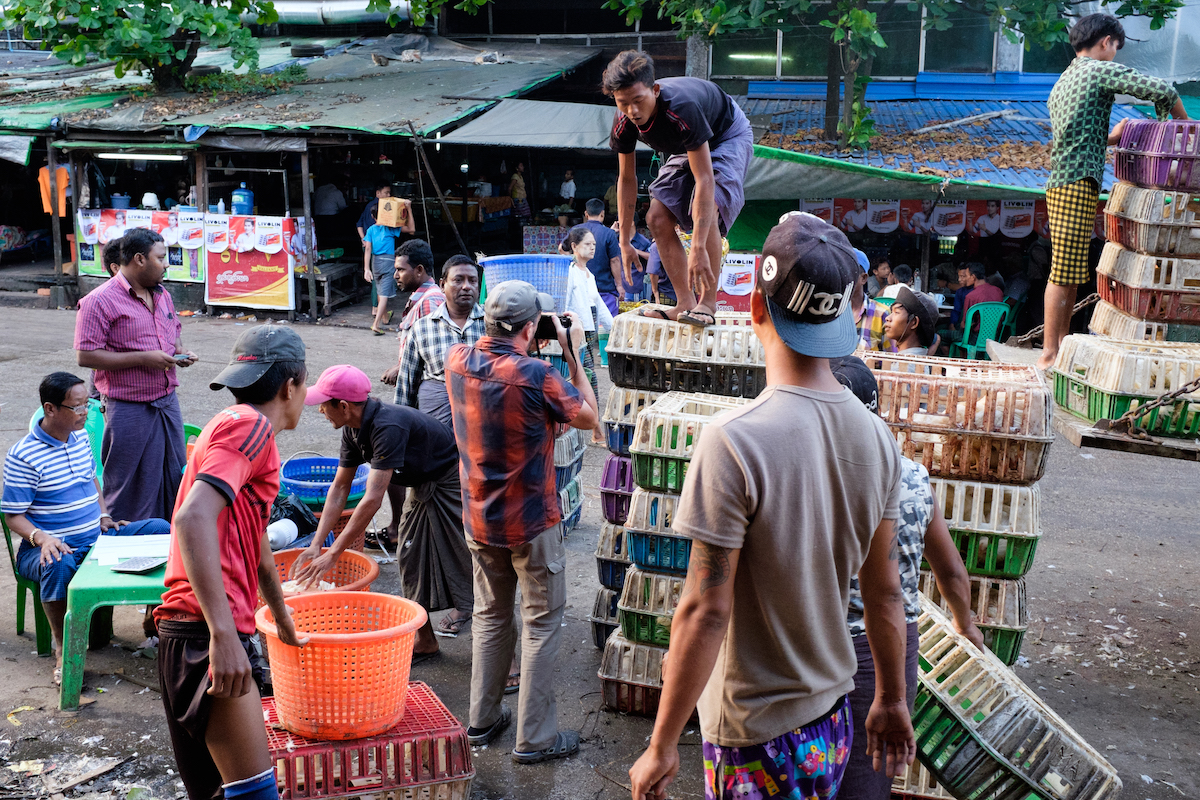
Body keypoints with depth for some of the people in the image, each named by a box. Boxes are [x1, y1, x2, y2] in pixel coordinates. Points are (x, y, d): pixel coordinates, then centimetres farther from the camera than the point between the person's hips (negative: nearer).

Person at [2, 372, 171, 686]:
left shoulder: (81, 437, 8)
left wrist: (103, 516, 8)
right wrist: (41, 538, -31)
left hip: (96, 538, 7)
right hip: (52, 546, -7)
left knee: (160, 528, -6)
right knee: (59, 565, -41)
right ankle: (63, 651, -24)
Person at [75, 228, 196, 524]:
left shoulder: (162, 295, 12)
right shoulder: (100, 300, -12)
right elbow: (85, 355, -16)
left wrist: (180, 351, 5)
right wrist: (142, 359, -20)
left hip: (168, 401, 8)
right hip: (129, 409, -7)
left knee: (175, 475, 14)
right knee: (131, 490, 0)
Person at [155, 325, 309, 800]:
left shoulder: (239, 428, 25)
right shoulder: (249, 427, -9)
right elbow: (193, 518, -25)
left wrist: (283, 622, 47)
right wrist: (223, 633, -31)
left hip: (212, 634, 10)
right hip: (207, 634, -10)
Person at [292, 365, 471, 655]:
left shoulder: (388, 427, -36)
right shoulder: (354, 429, -6)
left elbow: (372, 500, -37)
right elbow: (340, 487, 3)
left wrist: (332, 554, -32)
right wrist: (316, 544, -3)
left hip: (453, 482, -9)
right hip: (423, 486, 9)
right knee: (411, 556, 7)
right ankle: (424, 640, 15)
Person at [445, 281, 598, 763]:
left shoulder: (458, 361, -7)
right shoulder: (536, 377, -24)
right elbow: (588, 418, -8)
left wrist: (522, 350, 11)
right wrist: (573, 354, -4)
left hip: (479, 520, 6)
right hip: (531, 523, -6)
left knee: (491, 616, 21)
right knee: (542, 623, 8)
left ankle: (482, 721, 30)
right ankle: (534, 737, 14)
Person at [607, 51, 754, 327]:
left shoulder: (682, 109, -42)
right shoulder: (623, 122, -22)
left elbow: (705, 180, -44)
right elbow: (627, 179, -7)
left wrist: (698, 248, -49)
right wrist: (625, 241, -6)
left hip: (728, 136, -7)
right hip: (687, 147, 7)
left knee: (706, 209, -29)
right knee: (658, 217, -7)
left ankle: (708, 304, -21)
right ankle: (686, 303, -2)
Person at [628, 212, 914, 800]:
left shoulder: (734, 442, -24)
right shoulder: (877, 437, -4)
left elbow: (705, 612, -22)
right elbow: (885, 591, 5)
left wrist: (662, 746, -12)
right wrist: (892, 700, 18)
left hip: (754, 732, -6)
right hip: (834, 717, 6)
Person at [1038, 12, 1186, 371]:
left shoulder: (1063, 81, 22)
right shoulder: (1101, 70, -5)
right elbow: (1163, 91, -10)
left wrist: (1110, 138, 25)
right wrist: (1181, 123, 6)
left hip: (1060, 183, 9)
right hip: (1078, 183, -9)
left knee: (1068, 272, 13)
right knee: (1064, 273, -7)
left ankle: (1062, 344, 18)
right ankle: (1049, 354, -5)